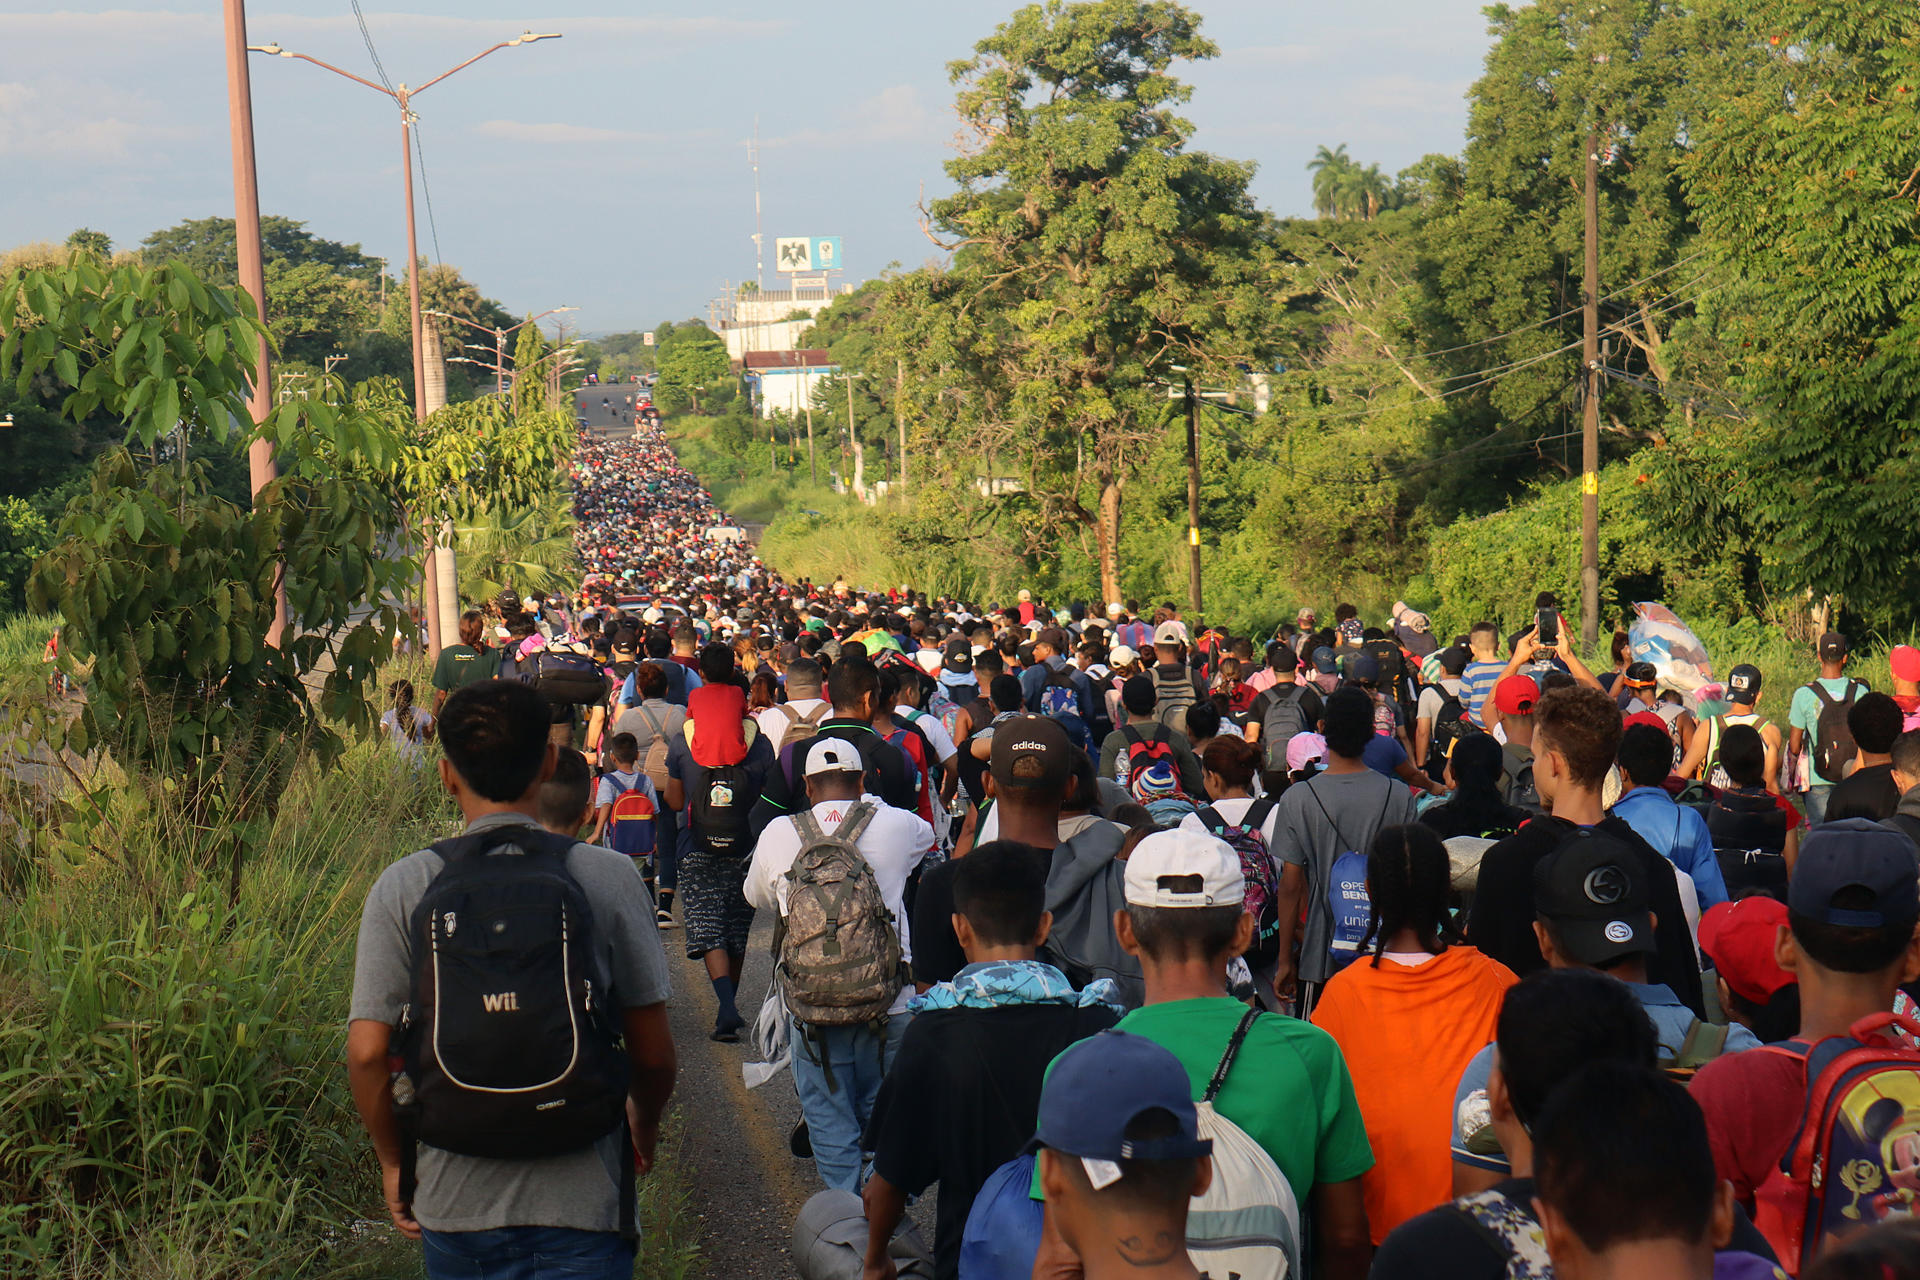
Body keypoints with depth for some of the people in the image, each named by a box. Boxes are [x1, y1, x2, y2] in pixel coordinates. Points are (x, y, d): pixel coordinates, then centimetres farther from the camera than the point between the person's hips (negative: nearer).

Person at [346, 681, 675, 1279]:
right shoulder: (608, 877, -6)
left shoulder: (403, 887, -5)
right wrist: (645, 1128, 19)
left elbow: (367, 1052, -7)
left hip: (454, 1204, 2)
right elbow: (653, 1050, -2)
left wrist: (393, 1162, 9)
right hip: (581, 1201, -2)